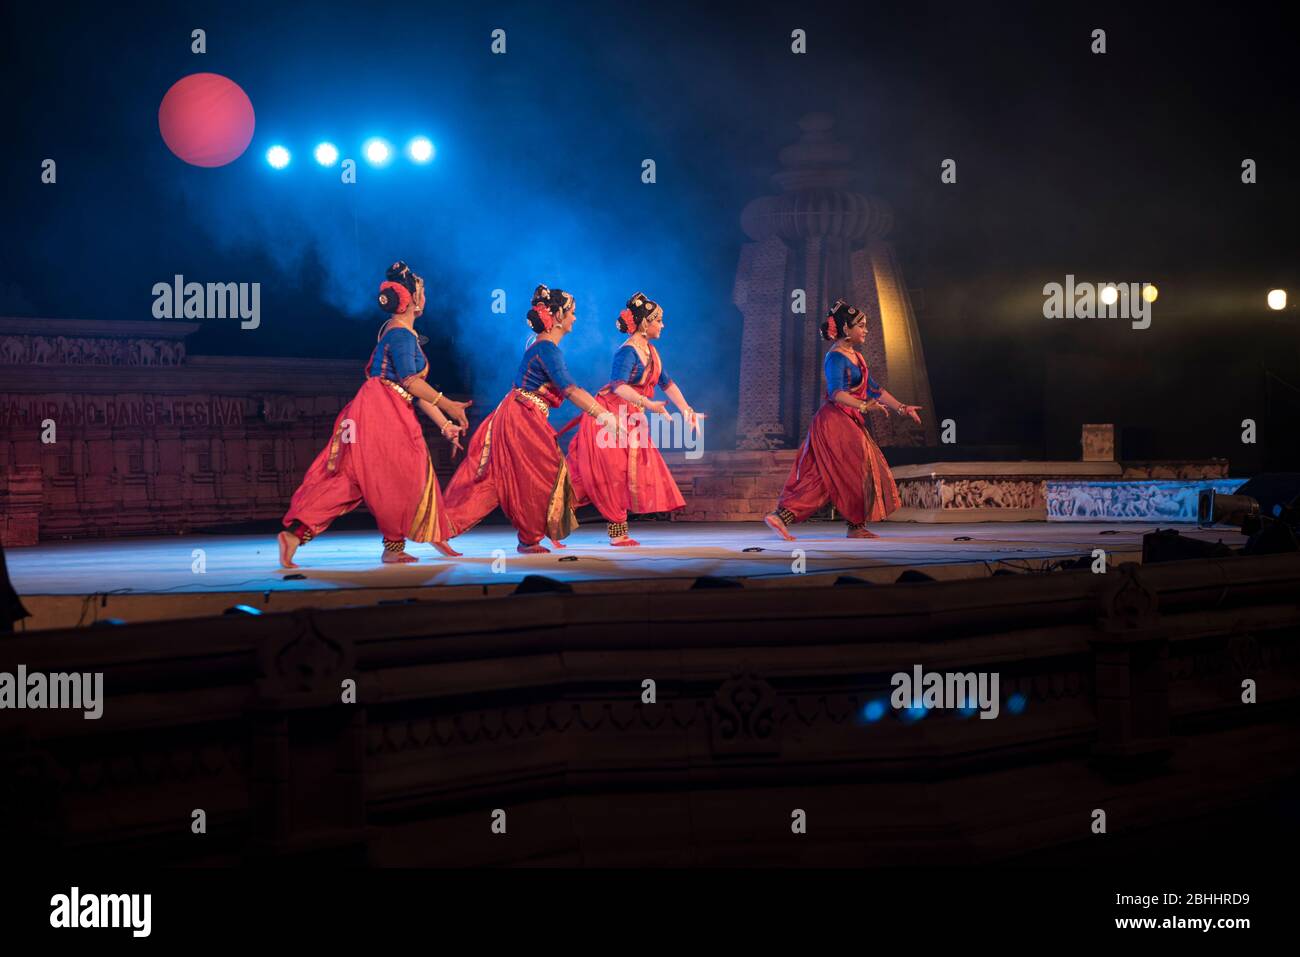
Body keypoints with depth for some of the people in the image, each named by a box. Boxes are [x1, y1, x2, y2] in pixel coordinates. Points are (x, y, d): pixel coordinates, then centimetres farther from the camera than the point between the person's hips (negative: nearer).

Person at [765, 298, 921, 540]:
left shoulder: (856, 357, 18)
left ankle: (782, 516, -1)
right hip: (835, 422, -9)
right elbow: (836, 392, -26)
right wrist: (864, 406, -38)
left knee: (821, 478, 4)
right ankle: (857, 526, 11)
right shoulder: (836, 357, -12)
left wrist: (902, 408, 21)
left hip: (849, 423, 9)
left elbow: (875, 389, 23)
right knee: (856, 472, -1)